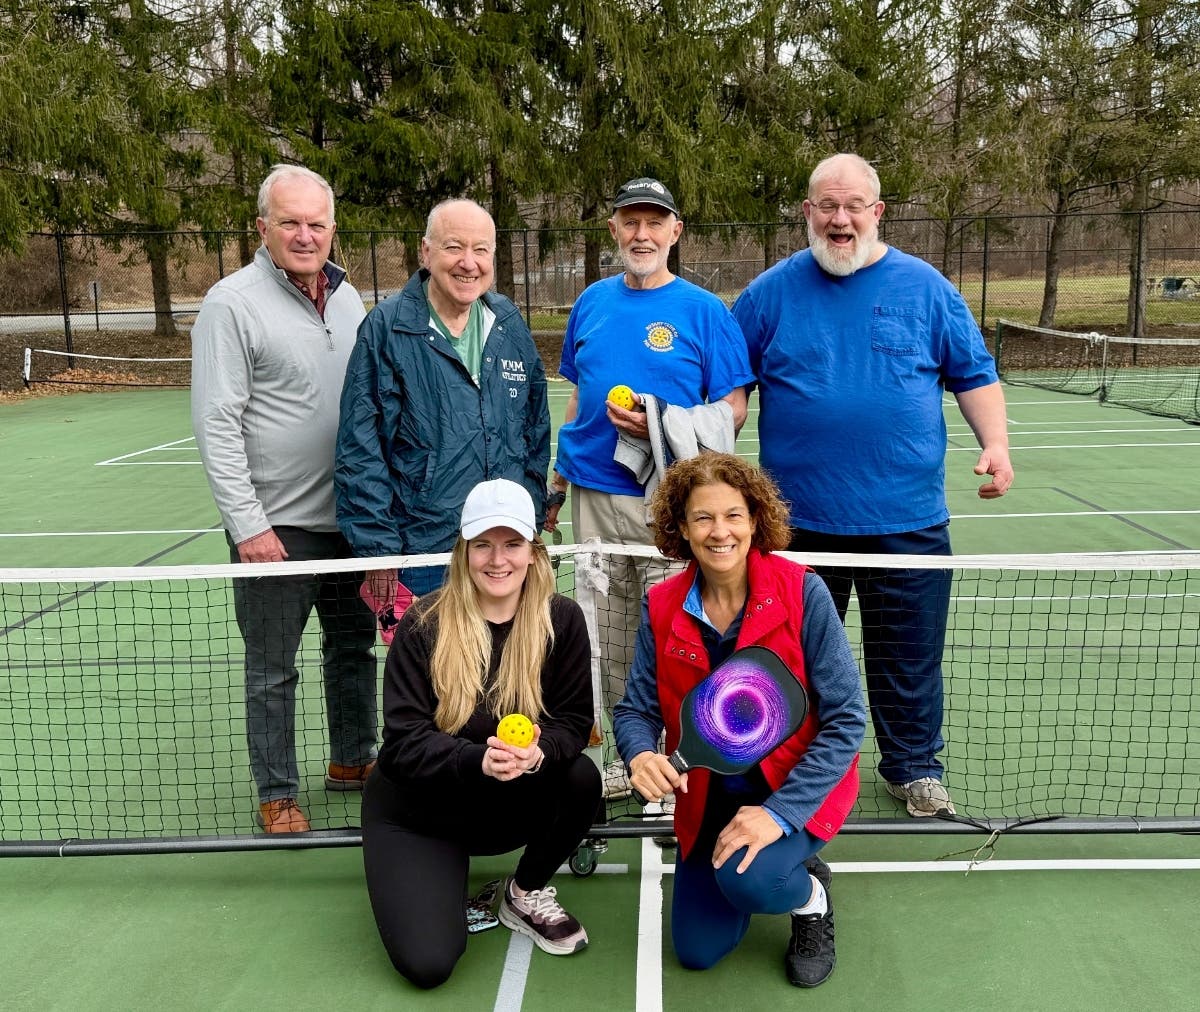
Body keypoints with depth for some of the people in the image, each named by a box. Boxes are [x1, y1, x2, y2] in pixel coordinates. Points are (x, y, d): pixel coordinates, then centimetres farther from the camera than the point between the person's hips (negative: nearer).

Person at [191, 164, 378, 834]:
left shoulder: (347, 297, 8)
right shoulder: (232, 303, -11)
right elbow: (216, 424, -15)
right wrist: (248, 524, -18)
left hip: (353, 518, 6)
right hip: (278, 528, -6)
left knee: (355, 646, 18)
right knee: (273, 671, 7)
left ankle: (353, 760, 37)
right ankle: (278, 794, 23)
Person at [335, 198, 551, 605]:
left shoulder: (509, 325, 7)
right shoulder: (386, 327, -7)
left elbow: (537, 432, 13)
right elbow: (360, 450, -8)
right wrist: (379, 552, -11)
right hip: (422, 553, -4)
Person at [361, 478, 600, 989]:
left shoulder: (562, 619, -11)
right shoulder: (424, 624, -18)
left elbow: (573, 720, -10)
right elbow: (404, 742, -19)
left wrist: (537, 752, -33)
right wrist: (478, 759, -38)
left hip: (508, 802, 3)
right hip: (415, 807, -2)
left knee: (582, 777, -28)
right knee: (427, 964, -17)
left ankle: (526, 895, 1)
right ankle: (442, 881, 18)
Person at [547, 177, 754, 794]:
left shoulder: (703, 310, -2)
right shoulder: (591, 303, 11)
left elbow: (734, 407, -4)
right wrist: (557, 481, 18)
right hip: (594, 496, 4)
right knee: (611, 636, 11)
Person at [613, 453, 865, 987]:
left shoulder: (802, 592, -19)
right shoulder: (661, 607, -9)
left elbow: (845, 718, -18)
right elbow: (636, 707, -5)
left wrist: (781, 812, -26)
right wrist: (641, 755, -29)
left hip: (798, 789, -4)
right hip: (708, 798, 4)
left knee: (745, 879, -32)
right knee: (697, 952, 5)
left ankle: (810, 895, 5)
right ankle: (760, 872, 35)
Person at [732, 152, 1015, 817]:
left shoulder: (924, 287, 4)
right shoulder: (771, 291, 4)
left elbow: (974, 376, 8)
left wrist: (996, 444, -7)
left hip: (906, 518, 0)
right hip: (800, 517, 0)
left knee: (909, 654, 9)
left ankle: (913, 767, 29)